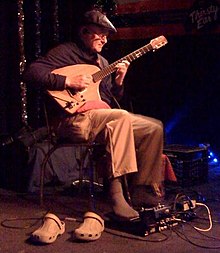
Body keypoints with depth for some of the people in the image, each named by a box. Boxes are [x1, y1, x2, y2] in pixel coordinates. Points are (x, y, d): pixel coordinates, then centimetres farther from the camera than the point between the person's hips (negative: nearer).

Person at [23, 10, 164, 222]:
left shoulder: (102, 62, 23)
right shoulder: (66, 52, 1)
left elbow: (113, 102, 20)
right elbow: (30, 73, -14)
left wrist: (118, 81, 2)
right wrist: (68, 81, -19)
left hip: (106, 118, 8)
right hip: (74, 120, -8)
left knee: (154, 127, -5)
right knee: (121, 117, -35)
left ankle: (142, 192, -4)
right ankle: (115, 193, -36)